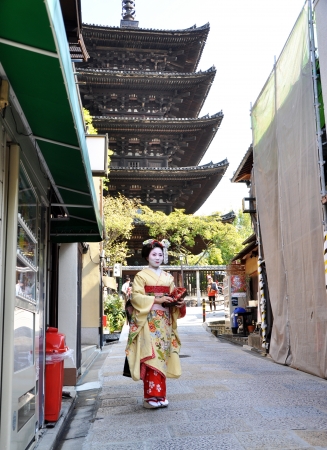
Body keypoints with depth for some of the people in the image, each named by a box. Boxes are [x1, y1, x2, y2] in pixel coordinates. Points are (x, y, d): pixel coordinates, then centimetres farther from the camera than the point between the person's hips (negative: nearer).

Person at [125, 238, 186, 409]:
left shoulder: (168, 277, 17)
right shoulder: (141, 276, 2)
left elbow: (173, 296, 17)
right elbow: (136, 297, -8)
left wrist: (180, 303, -5)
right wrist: (156, 300, -17)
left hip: (164, 321, 5)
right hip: (149, 321, -5)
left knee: (162, 355, 5)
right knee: (151, 355, -10)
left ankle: (159, 394, 12)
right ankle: (151, 395, -6)